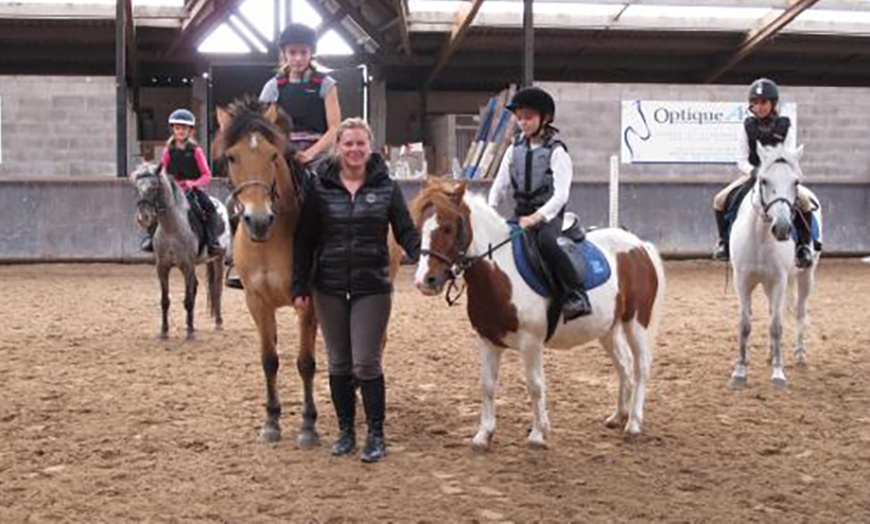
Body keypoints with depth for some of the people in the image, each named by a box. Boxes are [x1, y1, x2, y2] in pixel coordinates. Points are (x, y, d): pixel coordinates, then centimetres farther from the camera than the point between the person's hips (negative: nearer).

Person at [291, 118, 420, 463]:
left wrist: (424, 259, -21)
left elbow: (406, 232, -2)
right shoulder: (319, 187, 0)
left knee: (366, 364, -4)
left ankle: (376, 435, 8)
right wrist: (299, 287, -2)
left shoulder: (386, 187, 0)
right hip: (329, 288, 2)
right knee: (338, 364, 12)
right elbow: (304, 241, 2)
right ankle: (345, 431, 24)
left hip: (372, 287, -2)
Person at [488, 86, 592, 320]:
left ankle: (576, 295, -30)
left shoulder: (556, 152, -7)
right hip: (521, 212, 6)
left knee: (545, 242, -36)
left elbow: (560, 195, -15)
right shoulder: (515, 150, 10)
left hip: (548, 215, -6)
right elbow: (500, 184, 10)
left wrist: (537, 217, -27)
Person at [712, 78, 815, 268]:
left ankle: (804, 245, -10)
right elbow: (741, 159, -5)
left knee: (804, 199, -27)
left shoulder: (784, 126, -4)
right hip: (752, 174, 1)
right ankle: (724, 240, 4)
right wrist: (753, 171, -25)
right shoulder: (748, 126, -2)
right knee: (720, 199, -18)